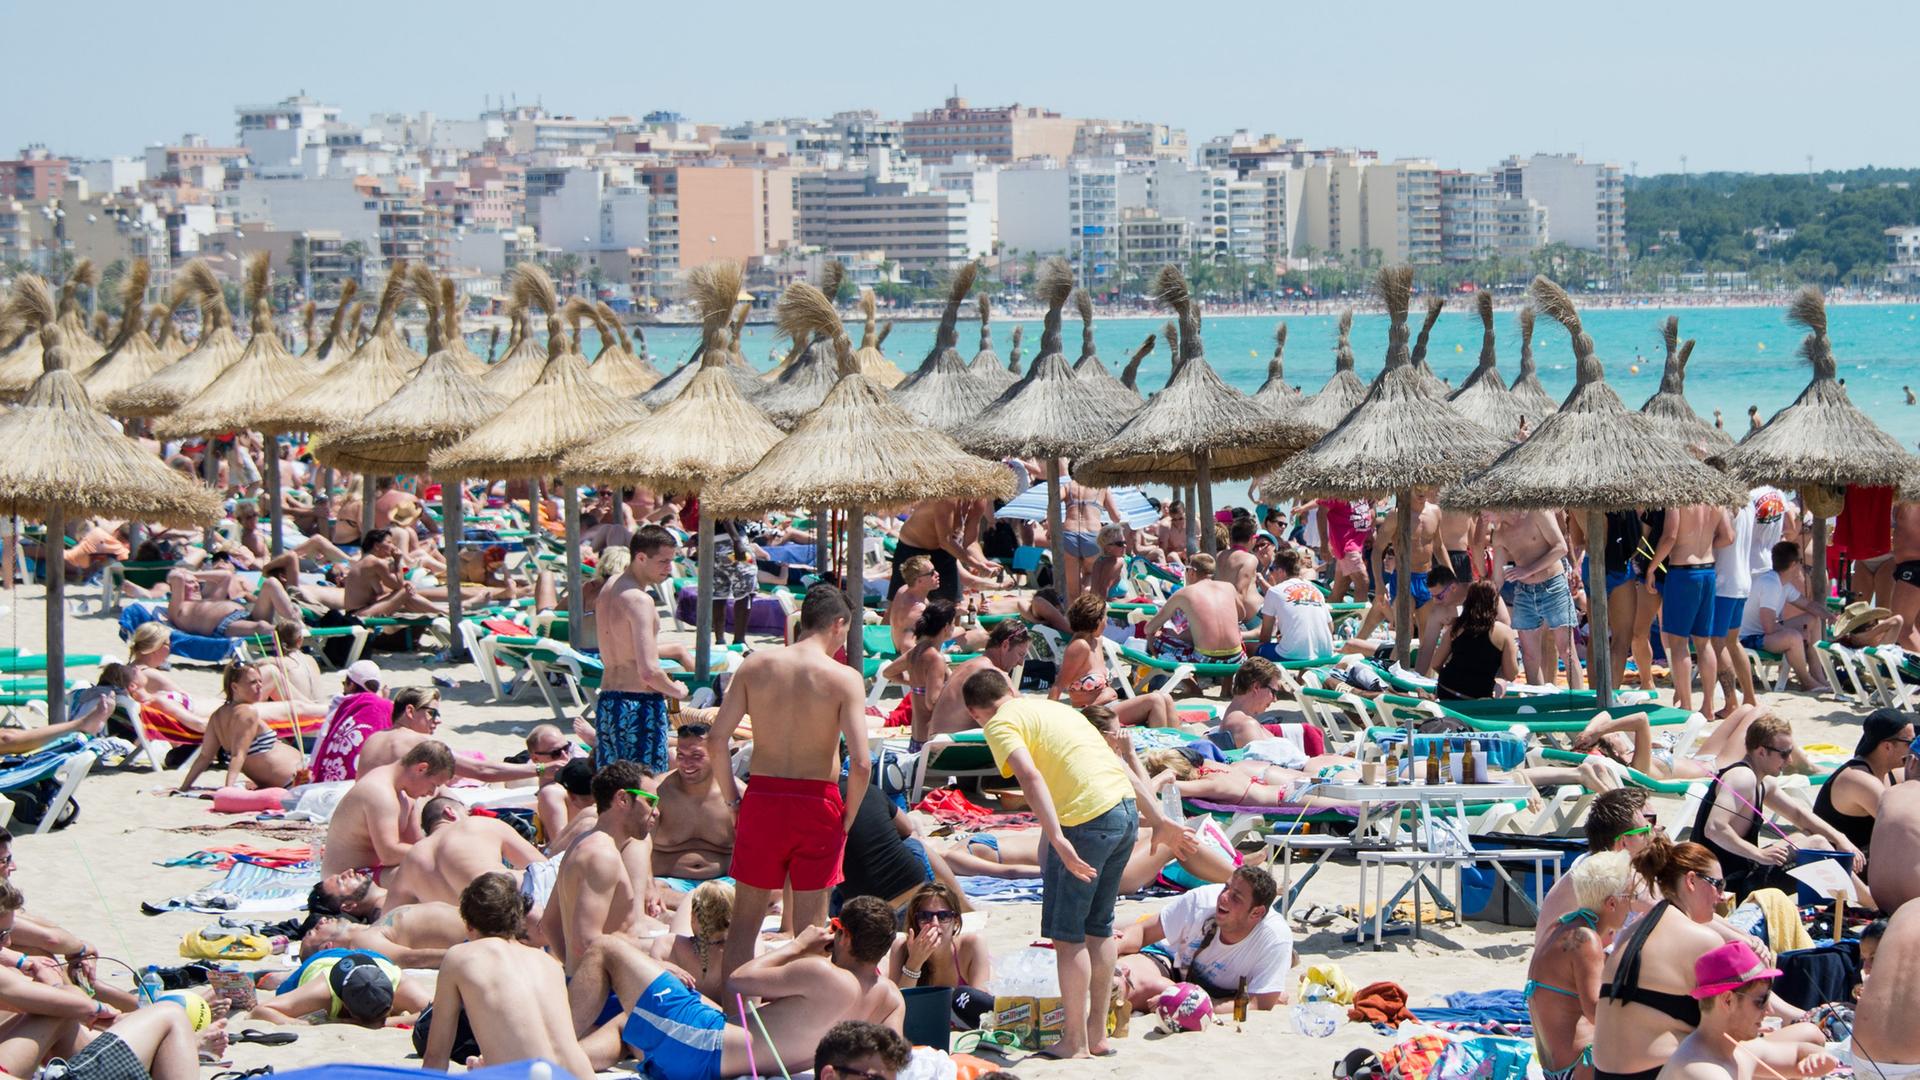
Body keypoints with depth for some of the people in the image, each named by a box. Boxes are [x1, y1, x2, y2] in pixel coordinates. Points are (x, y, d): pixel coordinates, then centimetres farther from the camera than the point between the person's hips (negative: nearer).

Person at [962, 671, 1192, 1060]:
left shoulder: (1001, 725, 1)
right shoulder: (1052, 707, 25)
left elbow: (1030, 776, -19)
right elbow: (1121, 766, 23)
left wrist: (1057, 839, -27)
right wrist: (1159, 821, 24)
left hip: (1087, 819, -8)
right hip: (1126, 809, 8)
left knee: (1067, 934, 3)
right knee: (1098, 927, 18)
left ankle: (1076, 1041, 6)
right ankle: (1097, 1034, 24)